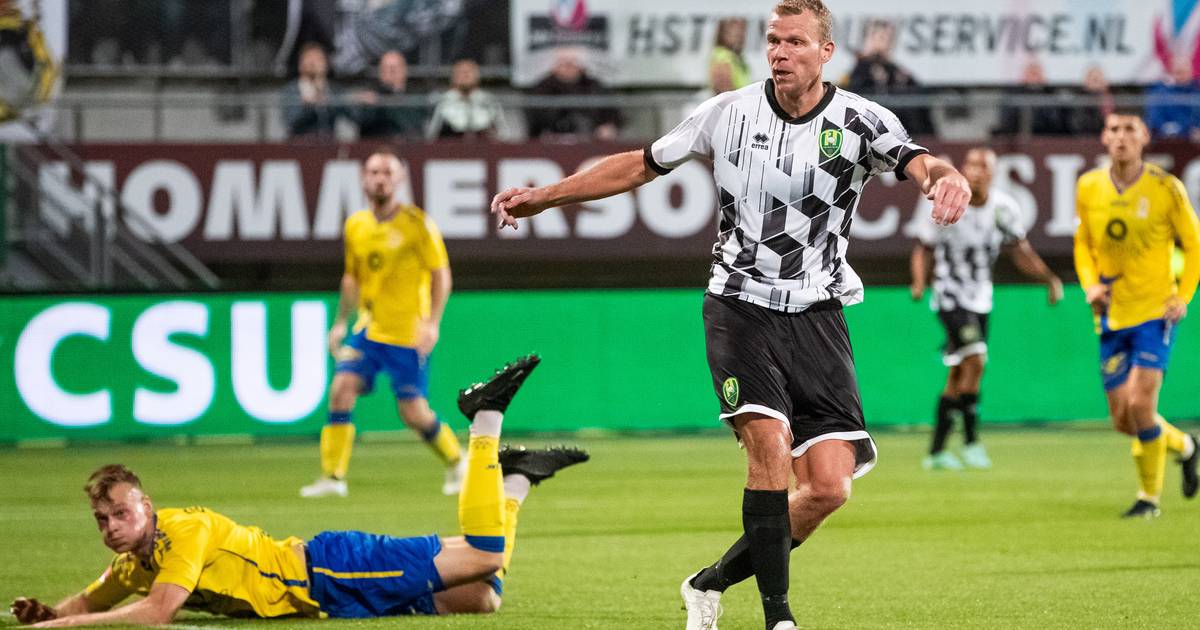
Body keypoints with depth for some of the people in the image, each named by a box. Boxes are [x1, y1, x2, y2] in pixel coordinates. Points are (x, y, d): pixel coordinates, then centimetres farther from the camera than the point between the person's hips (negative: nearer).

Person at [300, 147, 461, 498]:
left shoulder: (416, 224, -9)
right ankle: (333, 478, -8)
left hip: (408, 334, -5)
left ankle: (457, 463, 22)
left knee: (414, 414, -5)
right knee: (342, 389, -13)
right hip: (368, 328, 5)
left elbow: (441, 275, -6)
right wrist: (341, 322, 16)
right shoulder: (355, 226, 7)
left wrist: (432, 324, -15)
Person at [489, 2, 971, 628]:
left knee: (829, 488, -6)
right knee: (770, 442, -24)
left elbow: (920, 163, -24)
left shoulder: (861, 122, -5)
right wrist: (544, 195, 8)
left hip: (817, 316, 1)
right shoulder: (728, 113, -2)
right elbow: (641, 164, 10)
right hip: (740, 309, -1)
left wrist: (946, 177, -49)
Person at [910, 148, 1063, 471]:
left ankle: (936, 451, 17)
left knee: (958, 377, 9)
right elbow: (923, 249, -2)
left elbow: (1021, 252, 7)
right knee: (975, 361, -22)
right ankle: (971, 441, -15)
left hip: (980, 301, 5)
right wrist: (920, 282, -19)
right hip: (950, 297, -5)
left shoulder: (1004, 208, -3)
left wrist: (1049, 278, -7)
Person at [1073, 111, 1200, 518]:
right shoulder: (1088, 188, 1)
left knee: (1140, 403, -16)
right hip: (1112, 316, 4)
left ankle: (1150, 496, 2)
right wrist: (1090, 284, -1)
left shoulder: (1166, 189, -9)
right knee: (1122, 420, 4)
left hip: (1156, 312, -4)